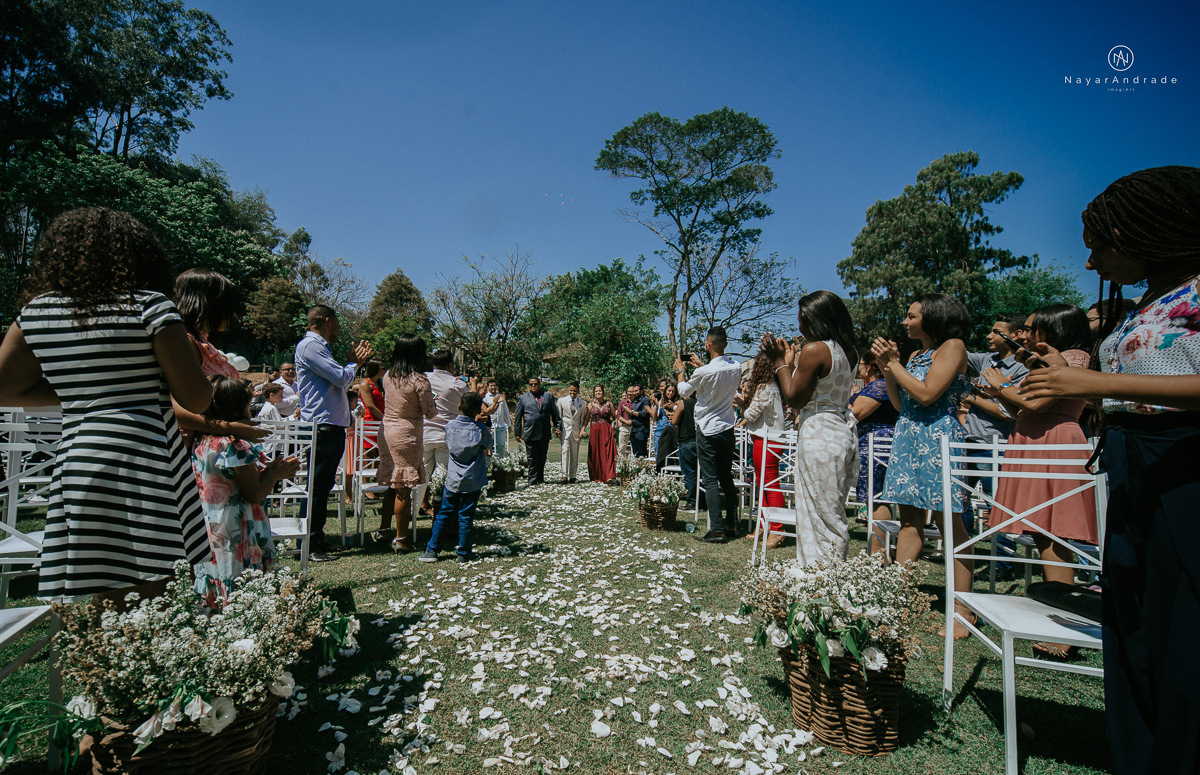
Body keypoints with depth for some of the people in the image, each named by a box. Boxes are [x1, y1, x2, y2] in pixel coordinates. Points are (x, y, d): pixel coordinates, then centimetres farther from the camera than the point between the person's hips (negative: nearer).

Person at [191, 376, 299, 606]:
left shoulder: (201, 441, 6)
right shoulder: (235, 444, -20)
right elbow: (255, 494, -15)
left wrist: (271, 469, 15)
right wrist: (276, 472, 1)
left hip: (207, 532, 9)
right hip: (236, 537, -9)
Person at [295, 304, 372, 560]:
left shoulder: (320, 346, 21)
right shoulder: (309, 345, -11)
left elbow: (340, 384, 25)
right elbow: (340, 377, -17)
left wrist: (355, 361, 18)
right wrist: (354, 362, 3)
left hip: (334, 424, 10)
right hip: (322, 425, -10)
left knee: (324, 484, 14)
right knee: (317, 486, -5)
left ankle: (317, 538, 23)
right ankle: (308, 545, 2)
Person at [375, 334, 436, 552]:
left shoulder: (388, 376, 5)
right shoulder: (419, 381, -15)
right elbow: (430, 413, -8)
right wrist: (433, 402, 13)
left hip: (387, 432, 7)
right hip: (407, 436, -7)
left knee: (393, 485, 18)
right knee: (404, 488, 2)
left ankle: (383, 530, 24)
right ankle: (401, 538, 10)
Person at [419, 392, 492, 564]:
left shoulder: (450, 426, -3)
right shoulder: (480, 429, -11)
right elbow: (488, 445, 5)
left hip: (453, 479, 2)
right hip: (473, 480, -2)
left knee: (444, 514, 12)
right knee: (466, 517, 4)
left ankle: (431, 550, 16)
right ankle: (464, 554, 13)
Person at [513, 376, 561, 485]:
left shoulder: (548, 396, 11)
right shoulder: (523, 398, 7)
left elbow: (555, 413, 15)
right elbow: (517, 417, 8)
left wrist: (557, 426, 8)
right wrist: (517, 433, 4)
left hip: (545, 434, 2)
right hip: (530, 433, -2)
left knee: (542, 457, 7)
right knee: (532, 457, -2)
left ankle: (540, 479, 17)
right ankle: (533, 479, 7)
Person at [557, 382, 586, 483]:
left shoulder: (582, 404, 7)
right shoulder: (561, 401, 5)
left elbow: (582, 419, 12)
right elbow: (558, 416, 7)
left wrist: (582, 431, 3)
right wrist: (558, 429, 0)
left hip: (576, 431, 2)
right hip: (565, 430, -2)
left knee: (575, 454, 4)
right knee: (565, 451, -12)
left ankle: (572, 476, 12)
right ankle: (564, 476, -13)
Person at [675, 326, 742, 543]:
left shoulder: (704, 372, -20)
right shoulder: (736, 368, 0)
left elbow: (684, 391, -1)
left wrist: (680, 370, 15)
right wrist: (702, 365, 28)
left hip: (708, 431, -6)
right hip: (728, 430, 6)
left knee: (711, 481, -3)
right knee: (727, 479, 14)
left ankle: (716, 531, -4)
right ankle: (731, 526, 19)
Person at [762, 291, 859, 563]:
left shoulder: (814, 350, -15)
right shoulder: (849, 352, 11)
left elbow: (794, 398, -12)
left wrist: (780, 363, -2)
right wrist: (792, 362, 20)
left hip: (819, 434, -9)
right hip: (844, 431, 9)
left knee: (821, 516, -1)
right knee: (832, 514, 16)